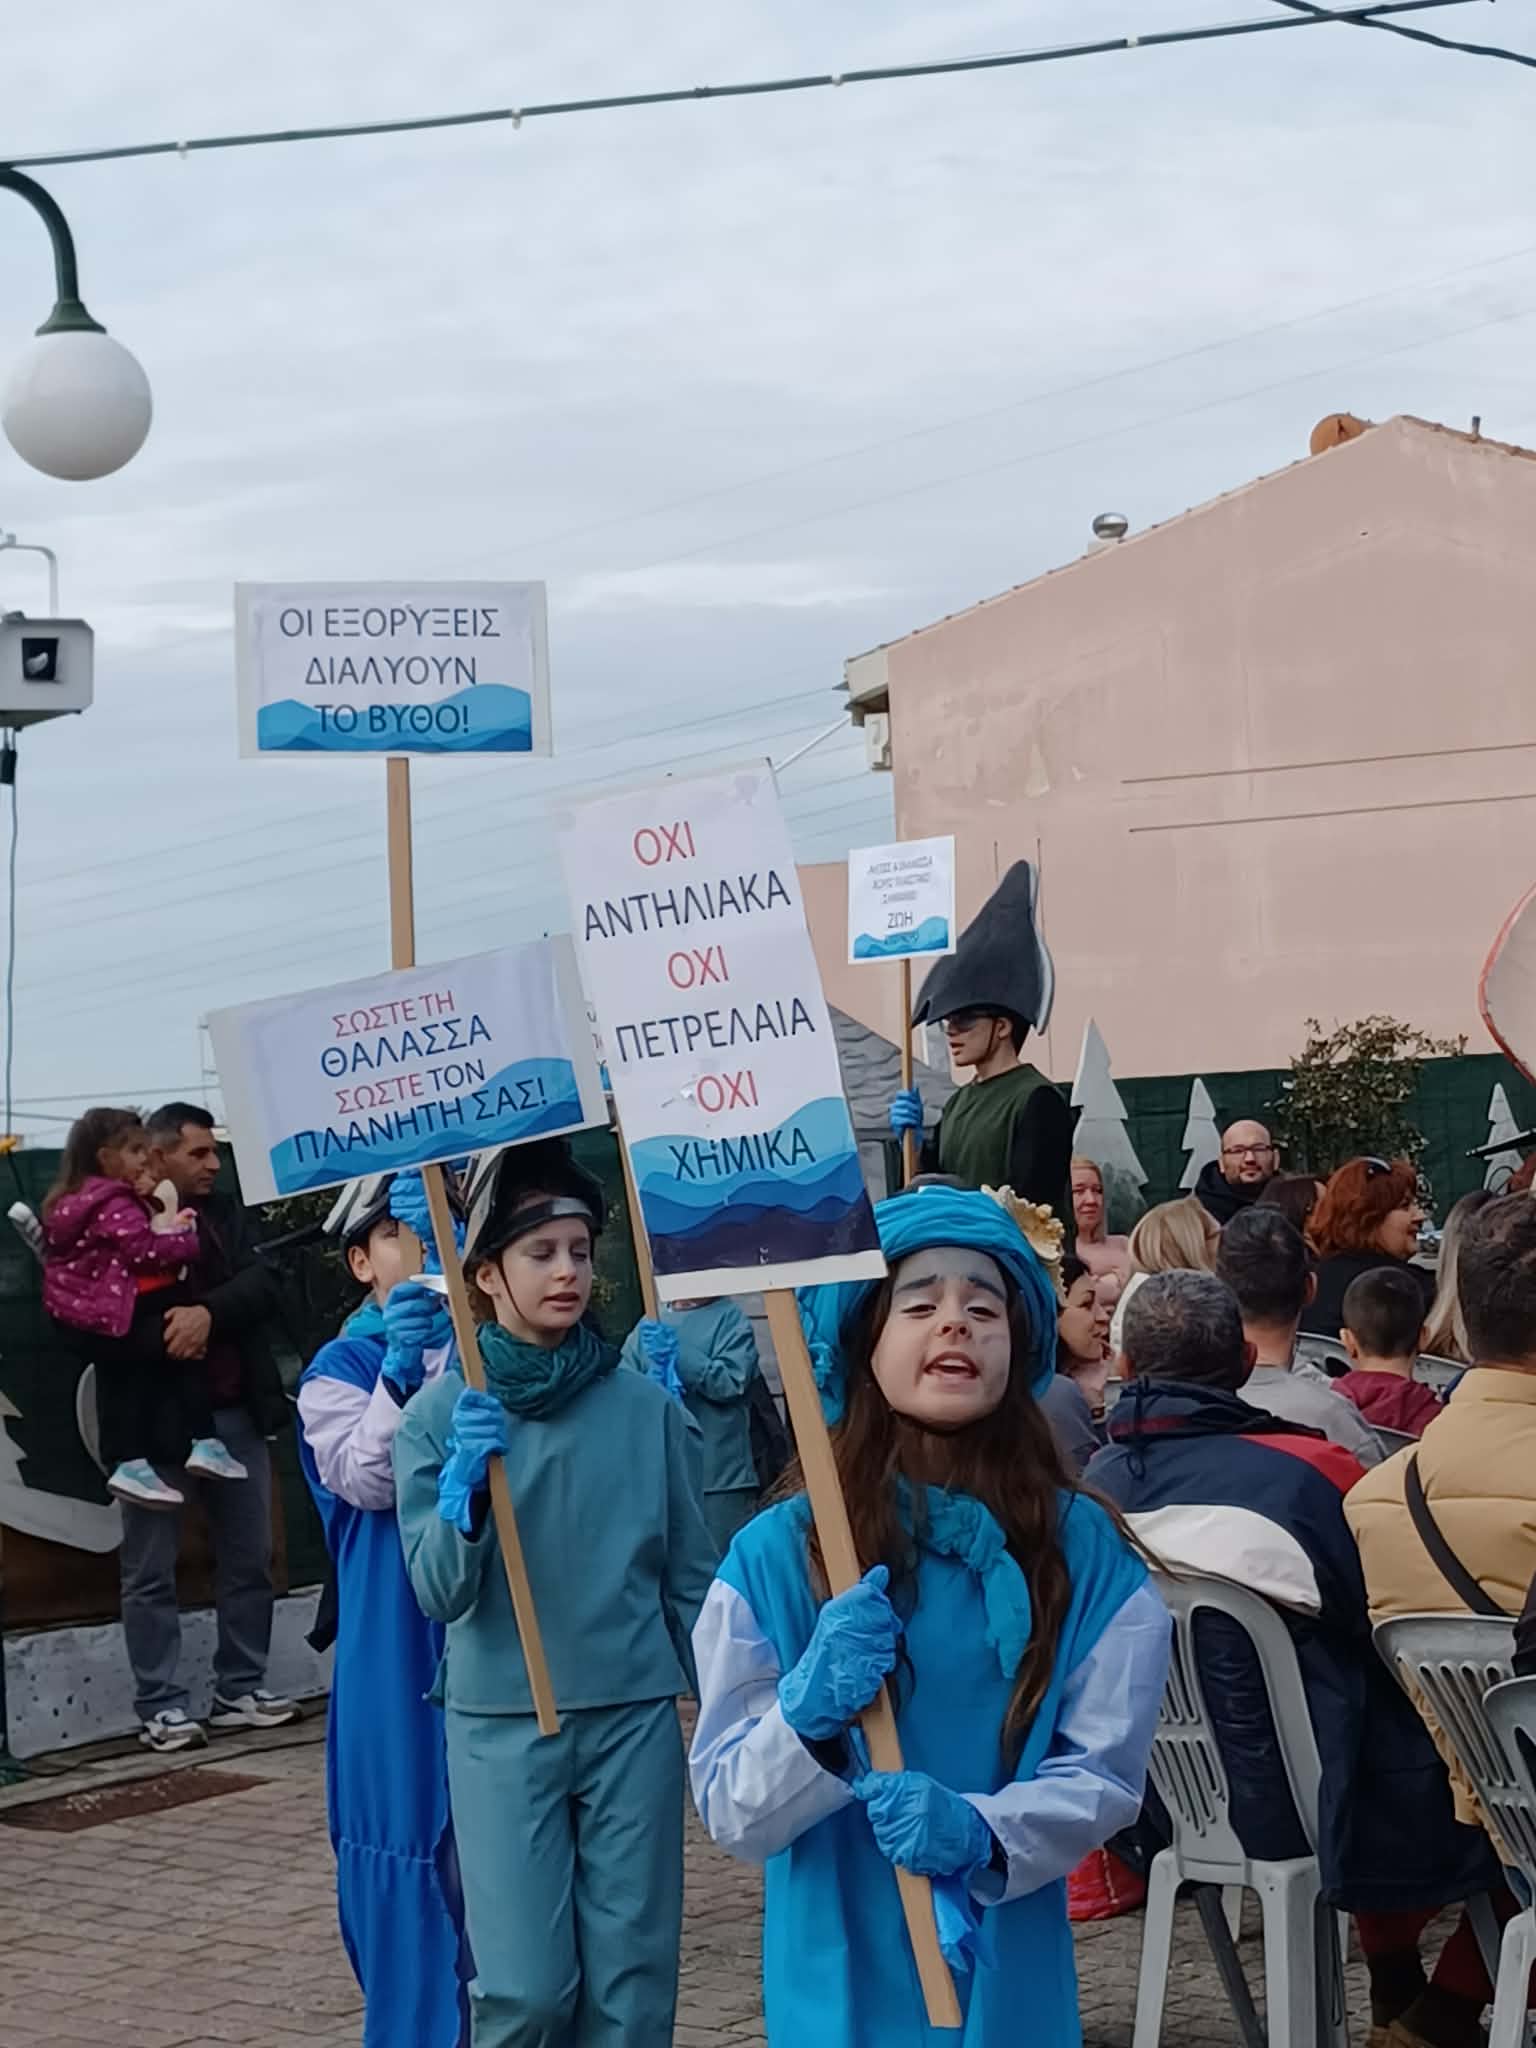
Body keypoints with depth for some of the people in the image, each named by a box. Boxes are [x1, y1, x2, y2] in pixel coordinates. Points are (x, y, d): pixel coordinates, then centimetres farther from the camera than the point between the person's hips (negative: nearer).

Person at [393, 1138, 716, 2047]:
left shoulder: (648, 1406, 0)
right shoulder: (440, 1412, -2)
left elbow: (691, 1576, 6)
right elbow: (440, 1594, -7)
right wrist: (464, 1484, -24)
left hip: (636, 1718, 1)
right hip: (501, 1727, -1)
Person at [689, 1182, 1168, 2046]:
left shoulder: (1088, 1552, -6)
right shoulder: (776, 1552, -9)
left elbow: (1105, 1775, -5)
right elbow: (730, 1811, -8)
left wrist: (982, 1835, -23)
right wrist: (806, 1714, -26)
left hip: (1006, 1979, 1)